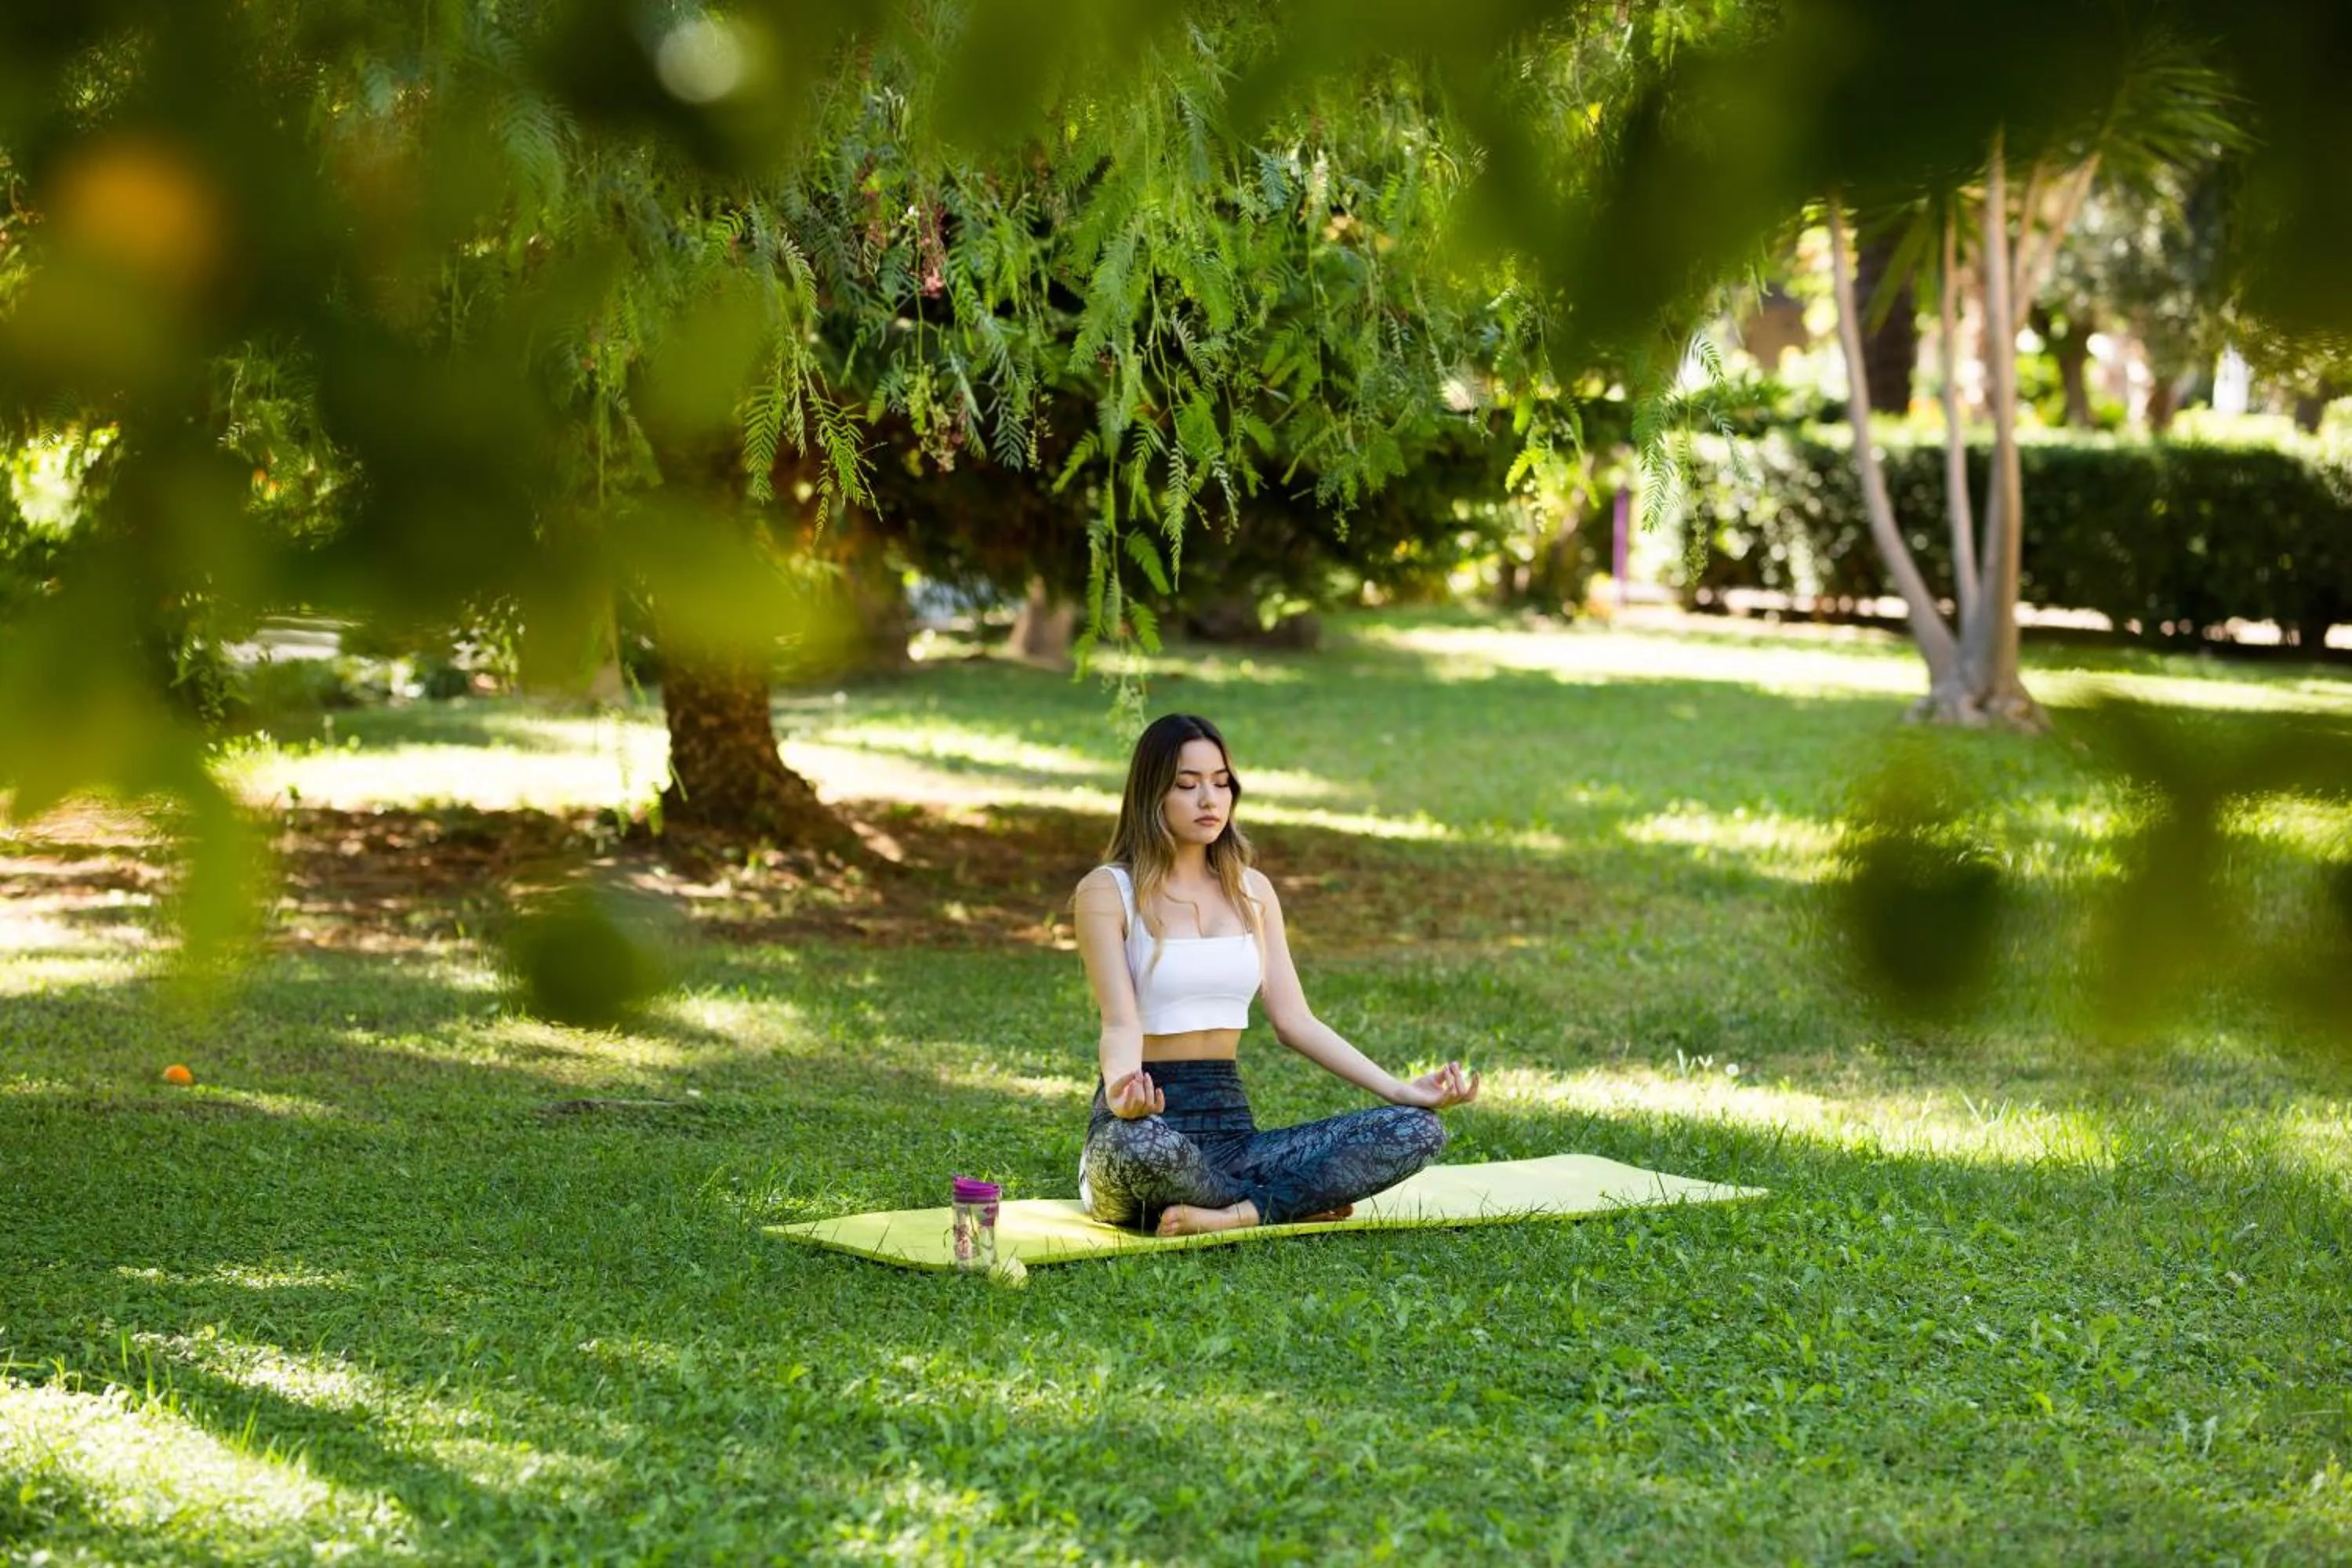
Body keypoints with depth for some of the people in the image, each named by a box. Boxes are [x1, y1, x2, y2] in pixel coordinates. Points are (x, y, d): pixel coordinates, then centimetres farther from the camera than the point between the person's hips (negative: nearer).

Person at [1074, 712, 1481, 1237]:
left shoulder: (1252, 889, 14)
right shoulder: (1108, 891, -2)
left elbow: (1294, 1021, 9)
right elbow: (1121, 1024, -13)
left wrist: (1402, 1090, -3)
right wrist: (1122, 1091, -38)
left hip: (1232, 1127, 5)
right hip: (1146, 1117, -5)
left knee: (1418, 1132, -16)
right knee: (1142, 1146, -44)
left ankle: (1237, 1213, -27)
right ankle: (1296, 1204, -19)